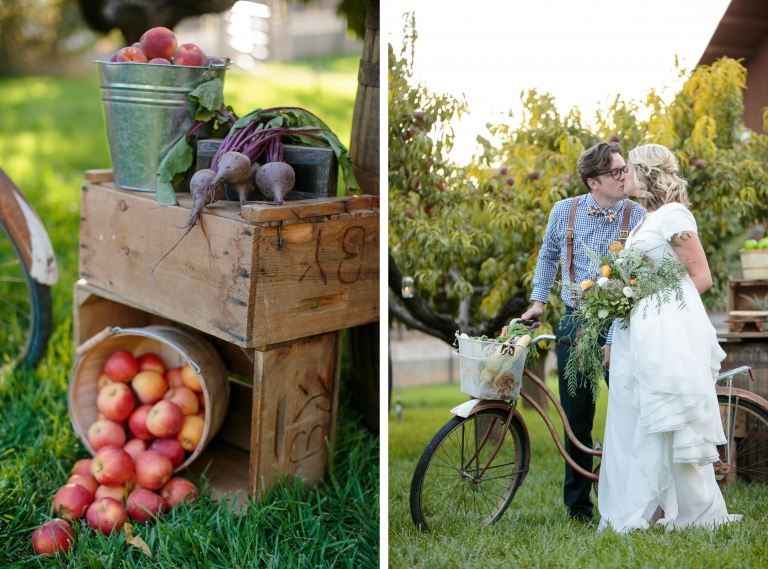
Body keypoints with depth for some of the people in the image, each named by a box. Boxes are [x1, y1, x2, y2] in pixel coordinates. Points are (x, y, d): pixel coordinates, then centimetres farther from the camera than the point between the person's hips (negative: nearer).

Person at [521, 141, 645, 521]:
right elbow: (548, 255, 21)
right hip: (575, 324, 2)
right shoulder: (564, 211, 1)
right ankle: (578, 508, 20)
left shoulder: (637, 217, -7)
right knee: (576, 421, 8)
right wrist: (539, 301, 15)